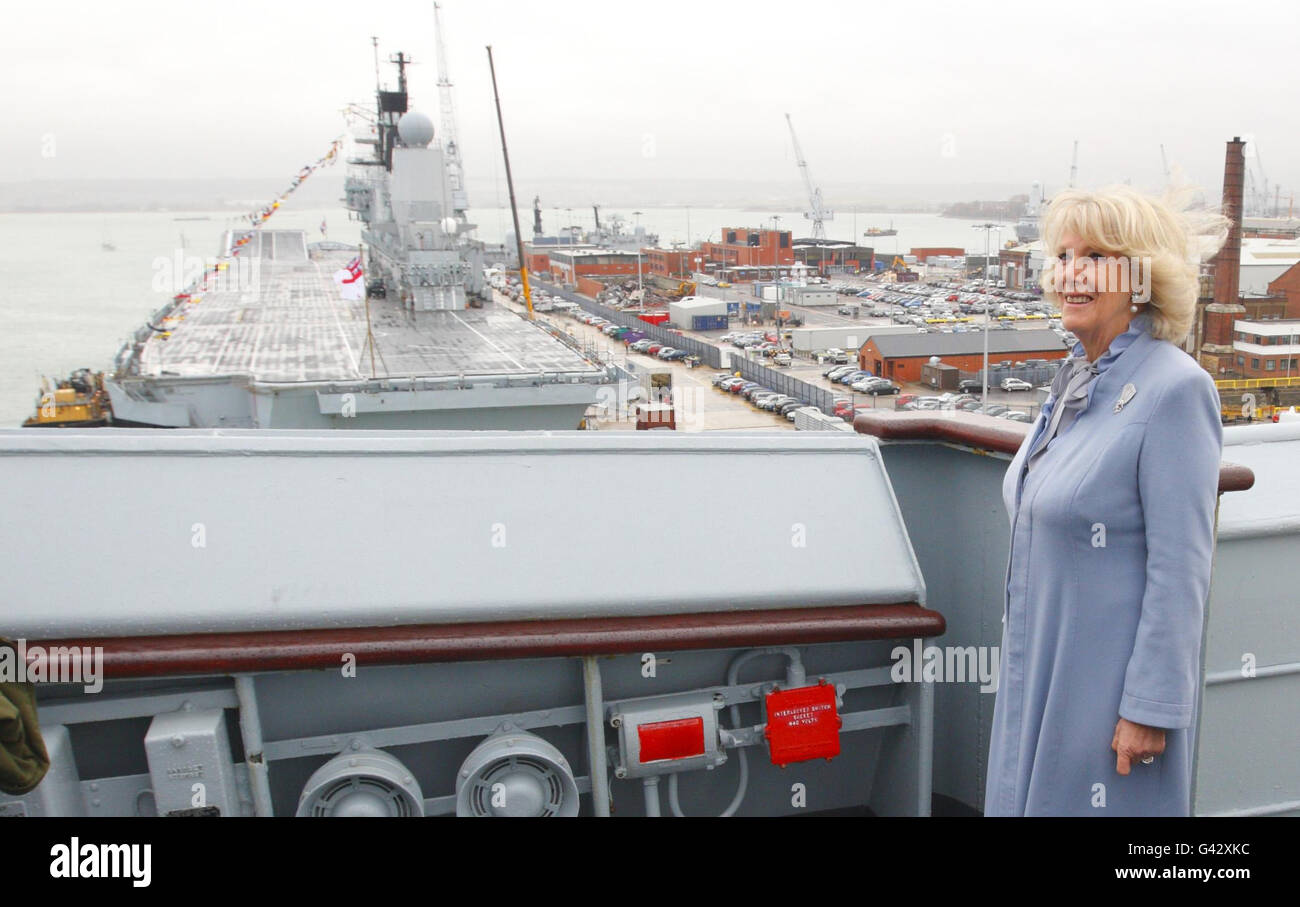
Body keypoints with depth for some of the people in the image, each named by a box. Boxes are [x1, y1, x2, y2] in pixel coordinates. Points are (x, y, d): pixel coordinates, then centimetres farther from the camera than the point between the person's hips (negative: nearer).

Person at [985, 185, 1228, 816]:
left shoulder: (1174, 389, -18)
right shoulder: (1076, 379, 8)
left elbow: (1181, 569, -19)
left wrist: (1151, 708, -18)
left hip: (1111, 682, -8)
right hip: (1042, 665, 8)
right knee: (1033, 795, 18)